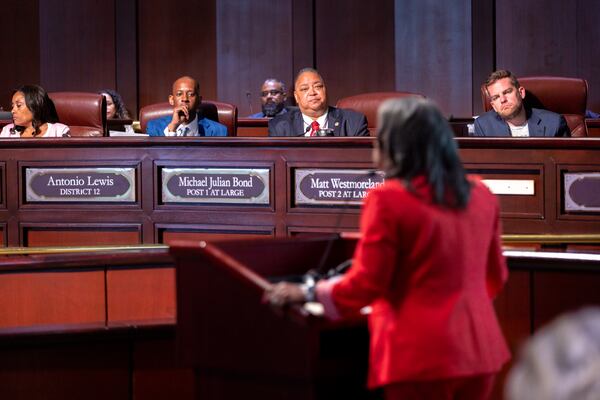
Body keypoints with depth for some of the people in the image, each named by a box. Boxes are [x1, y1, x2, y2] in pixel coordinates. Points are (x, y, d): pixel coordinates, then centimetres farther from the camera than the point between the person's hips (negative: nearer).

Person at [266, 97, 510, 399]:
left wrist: (307, 294, 5)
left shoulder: (388, 198, -11)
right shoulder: (481, 196, 9)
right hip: (478, 348, 6)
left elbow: (367, 284, -10)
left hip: (422, 354, -6)